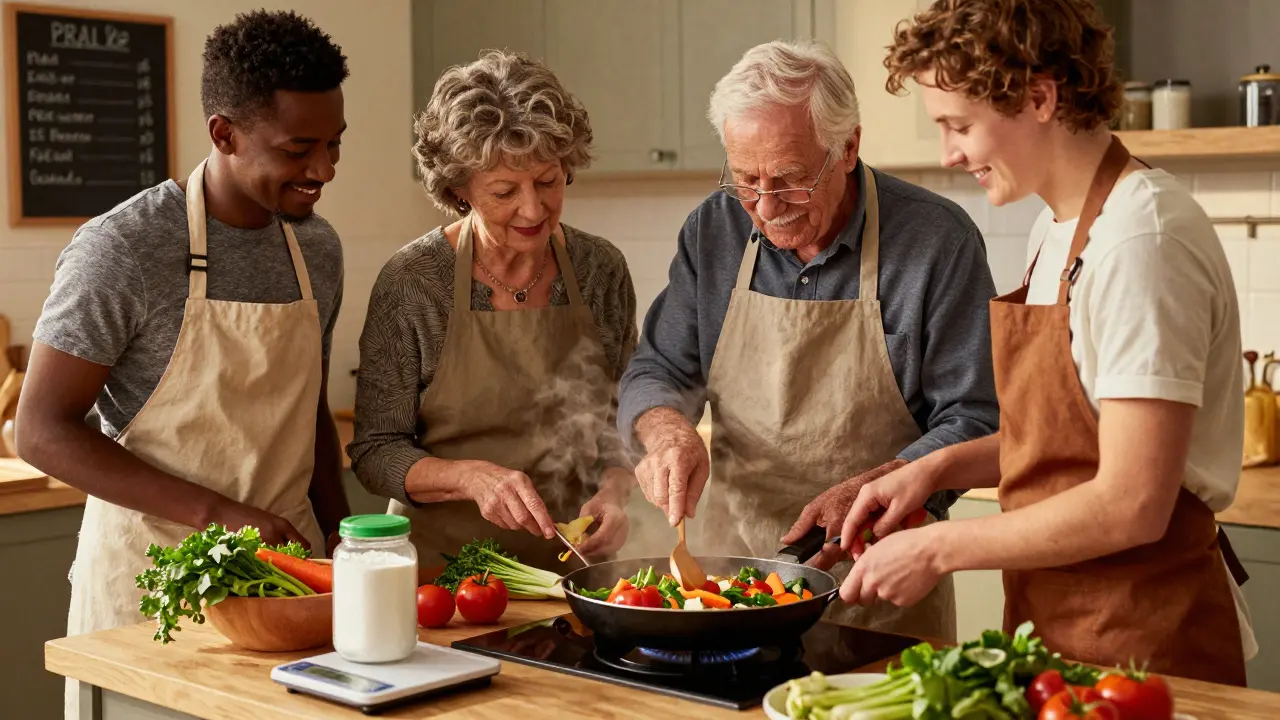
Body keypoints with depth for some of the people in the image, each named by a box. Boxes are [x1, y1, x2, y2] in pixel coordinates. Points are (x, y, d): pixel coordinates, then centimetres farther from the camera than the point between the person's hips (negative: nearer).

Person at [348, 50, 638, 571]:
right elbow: (374, 453, -4)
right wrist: (471, 477, -20)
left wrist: (614, 491, -7)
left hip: (571, 563, 2)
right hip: (443, 563, -2)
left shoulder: (602, 270, 2)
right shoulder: (412, 282, -7)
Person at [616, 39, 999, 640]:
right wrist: (669, 430, -15)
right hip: (732, 559, 3)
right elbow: (657, 370, 8)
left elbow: (973, 422, -10)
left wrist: (865, 491, -24)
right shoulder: (714, 230, 0)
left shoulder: (938, 240, -12)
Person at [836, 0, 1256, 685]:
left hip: (1144, 639, -8)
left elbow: (1131, 507, -25)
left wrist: (938, 548, -17)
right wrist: (939, 467, 4)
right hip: (1059, 628, 8)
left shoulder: (1140, 241, -21)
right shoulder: (1058, 229, 9)